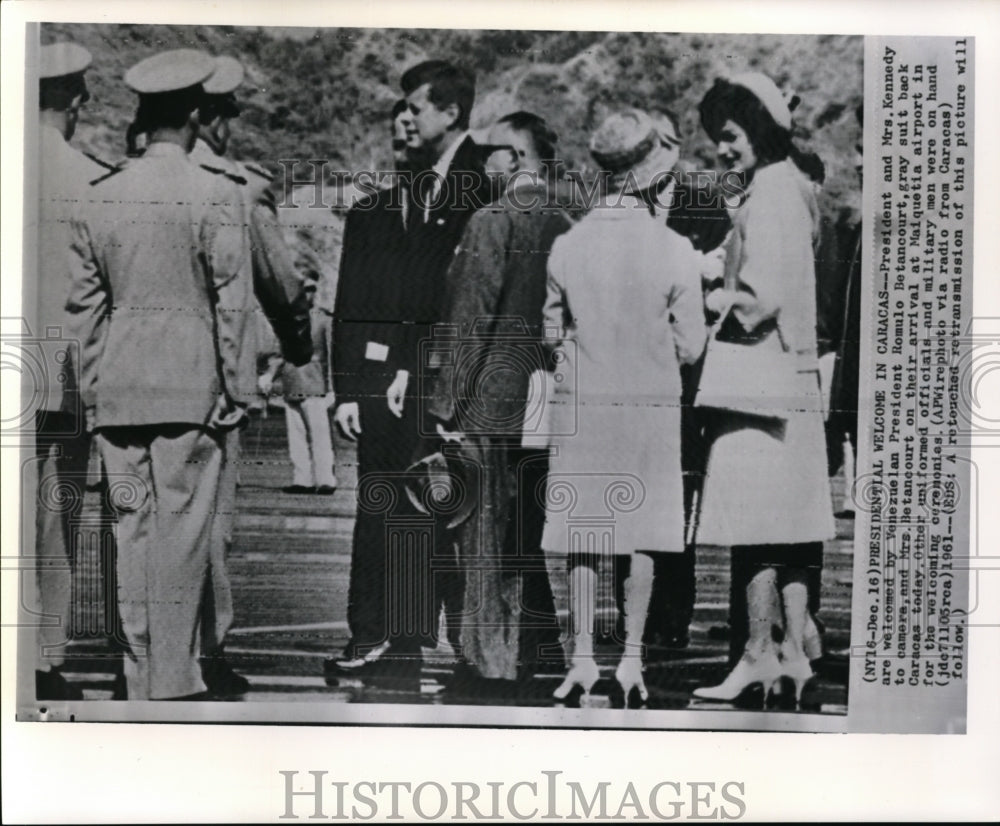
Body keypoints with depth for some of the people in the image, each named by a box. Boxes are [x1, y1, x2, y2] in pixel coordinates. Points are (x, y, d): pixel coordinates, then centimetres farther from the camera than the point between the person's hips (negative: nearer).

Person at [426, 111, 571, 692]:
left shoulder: (494, 222, -11)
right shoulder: (566, 226, 6)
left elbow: (472, 320, -14)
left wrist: (450, 403, -9)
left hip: (491, 401, -6)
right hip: (547, 402, 6)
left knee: (487, 534, 3)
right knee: (535, 531, 15)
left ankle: (496, 659, 8)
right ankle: (545, 650, 23)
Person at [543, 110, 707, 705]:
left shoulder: (567, 247, -5)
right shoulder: (676, 250, -10)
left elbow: (553, 332, 3)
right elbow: (689, 347, -5)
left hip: (584, 405, 1)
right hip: (653, 405, -1)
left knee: (584, 535, 9)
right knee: (642, 535, 10)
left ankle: (583, 657, 13)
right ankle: (632, 658, 15)